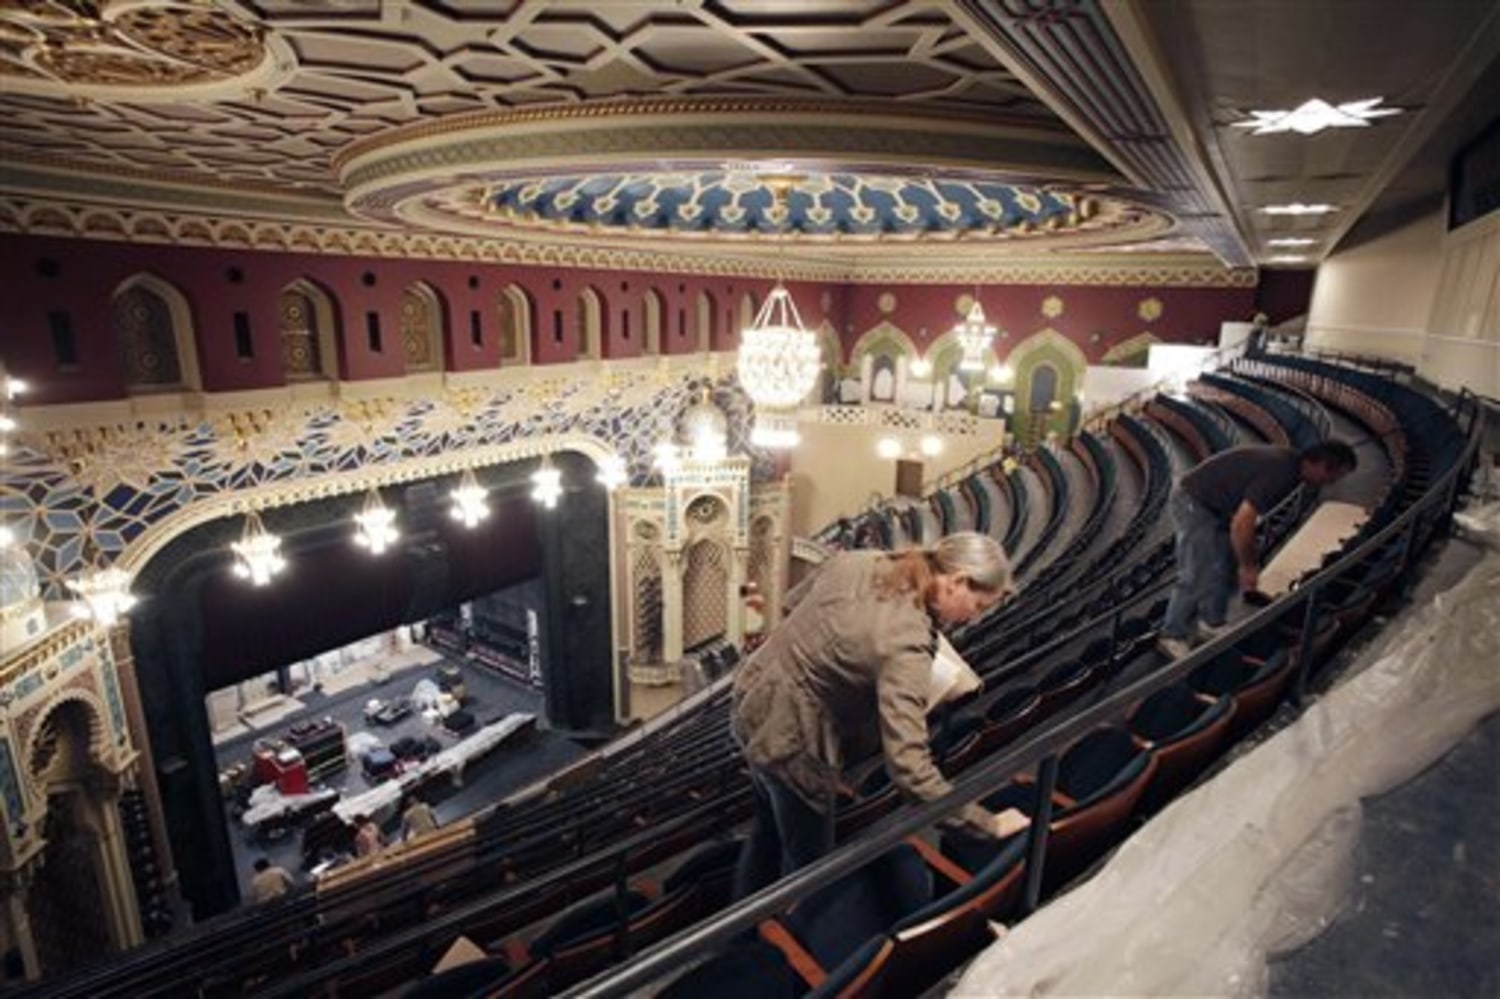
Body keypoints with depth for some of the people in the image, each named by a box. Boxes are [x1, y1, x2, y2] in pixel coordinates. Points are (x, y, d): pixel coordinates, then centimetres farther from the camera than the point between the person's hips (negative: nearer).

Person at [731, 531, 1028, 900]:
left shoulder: (856, 561, -8)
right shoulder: (906, 644, -30)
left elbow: (792, 603, 10)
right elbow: (910, 769, -32)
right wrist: (988, 824, -22)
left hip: (753, 702, 9)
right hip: (791, 742, -9)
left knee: (769, 829, 33)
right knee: (808, 864, 19)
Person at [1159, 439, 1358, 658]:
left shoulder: (1289, 462, 5)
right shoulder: (1280, 471, -25)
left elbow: (1246, 513, 18)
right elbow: (1241, 524, -27)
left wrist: (1250, 554, 19)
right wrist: (1247, 566, -14)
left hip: (1214, 505, 10)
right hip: (1192, 503, -10)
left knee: (1228, 567, 14)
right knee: (1198, 577, -9)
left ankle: (1212, 624, 27)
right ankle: (1173, 637, 2)